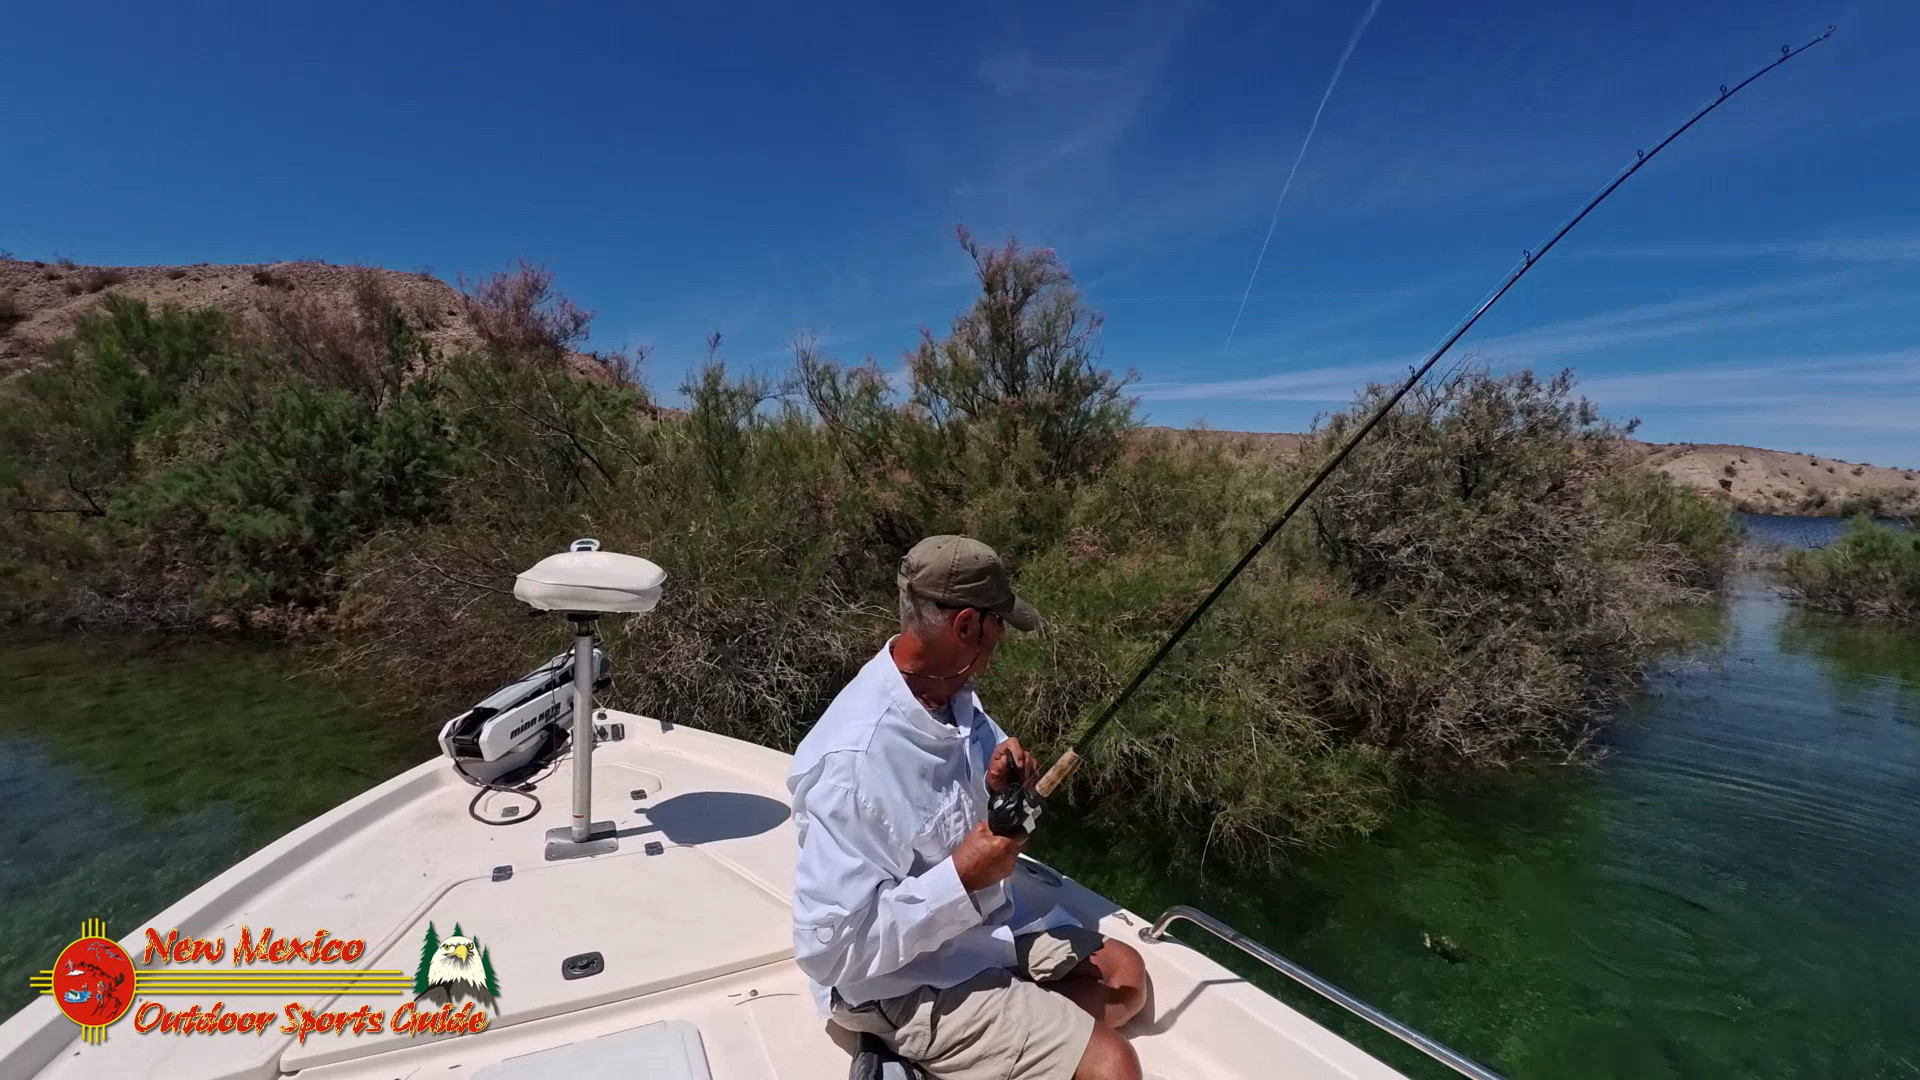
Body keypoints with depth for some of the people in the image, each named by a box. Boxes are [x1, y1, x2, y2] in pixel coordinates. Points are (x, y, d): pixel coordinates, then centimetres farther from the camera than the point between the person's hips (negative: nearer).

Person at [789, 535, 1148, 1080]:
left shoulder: (951, 695, -6)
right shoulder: (854, 763, -32)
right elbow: (828, 947, -28)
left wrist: (1003, 780, -12)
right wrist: (962, 877, -29)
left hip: (986, 929, 8)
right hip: (910, 983, -8)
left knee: (1123, 975, 13)